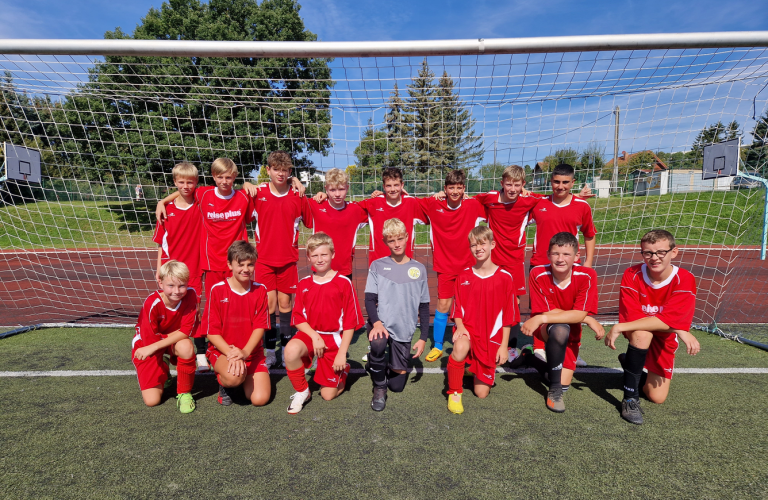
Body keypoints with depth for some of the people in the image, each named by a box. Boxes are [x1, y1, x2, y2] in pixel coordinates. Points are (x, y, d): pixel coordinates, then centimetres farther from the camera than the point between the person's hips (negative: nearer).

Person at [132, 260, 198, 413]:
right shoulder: (152, 303, -27)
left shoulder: (190, 295, -22)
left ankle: (184, 392, -12)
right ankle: (164, 372, 24)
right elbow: (150, 340, -21)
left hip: (174, 342, 2)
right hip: (147, 345, -1)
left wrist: (155, 346, -27)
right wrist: (176, 333, -13)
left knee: (186, 347, -36)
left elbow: (186, 331, -23)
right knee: (152, 401, -11)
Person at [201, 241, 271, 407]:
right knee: (234, 377, -36)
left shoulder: (260, 290, -1)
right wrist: (231, 353, -22)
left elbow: (260, 326, -5)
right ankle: (223, 382, 2)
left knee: (260, 399, -13)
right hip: (221, 350, -2)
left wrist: (245, 352, -21)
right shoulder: (217, 290, -8)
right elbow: (212, 330, -9)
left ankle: (245, 377, 20)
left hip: (252, 352, 3)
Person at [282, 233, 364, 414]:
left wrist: (342, 352, -11)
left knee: (328, 395, 0)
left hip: (335, 338, -2)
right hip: (310, 334, 2)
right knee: (291, 350, -34)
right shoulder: (304, 284, 3)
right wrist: (315, 336, -16)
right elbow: (298, 318, 1)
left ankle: (342, 370, 35)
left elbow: (350, 321, -7)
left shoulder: (343, 283, -8)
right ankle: (302, 392, -6)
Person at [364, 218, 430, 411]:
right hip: (381, 324, -2)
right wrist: (376, 322, -24)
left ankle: (381, 367, 37)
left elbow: (424, 306, 5)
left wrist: (423, 338, -1)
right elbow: (370, 299, -5)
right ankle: (379, 388, -9)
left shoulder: (419, 269, 3)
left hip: (404, 330, 2)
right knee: (378, 344, -37)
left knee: (397, 385, 3)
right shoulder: (377, 266, 0)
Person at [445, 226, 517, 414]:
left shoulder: (505, 278, -6)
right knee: (460, 347, -38)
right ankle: (454, 393, -14)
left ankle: (480, 371, 39)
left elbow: (508, 315, -2)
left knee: (482, 393, 3)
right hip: (468, 330, 0)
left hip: (491, 338, 0)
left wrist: (504, 345, -3)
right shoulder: (464, 276, -1)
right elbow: (458, 308, 3)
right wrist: (460, 326, -17)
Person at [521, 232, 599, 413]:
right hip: (546, 333, -2)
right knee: (560, 329, -36)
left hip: (570, 337, 2)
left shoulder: (587, 276, -17)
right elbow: (547, 312, -18)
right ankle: (554, 390, -16)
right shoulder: (538, 274, -19)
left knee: (564, 384, -11)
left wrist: (541, 319, -32)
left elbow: (579, 315, -23)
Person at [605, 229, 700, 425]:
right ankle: (630, 399, -26)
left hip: (664, 341, 2)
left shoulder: (685, 280, -21)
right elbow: (631, 318, -25)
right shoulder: (632, 275, -20)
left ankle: (629, 362, 31)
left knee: (657, 398, -1)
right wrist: (681, 332, -31)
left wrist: (619, 328, -35)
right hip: (639, 335, -1)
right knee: (642, 333, -39)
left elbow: (666, 321, -31)